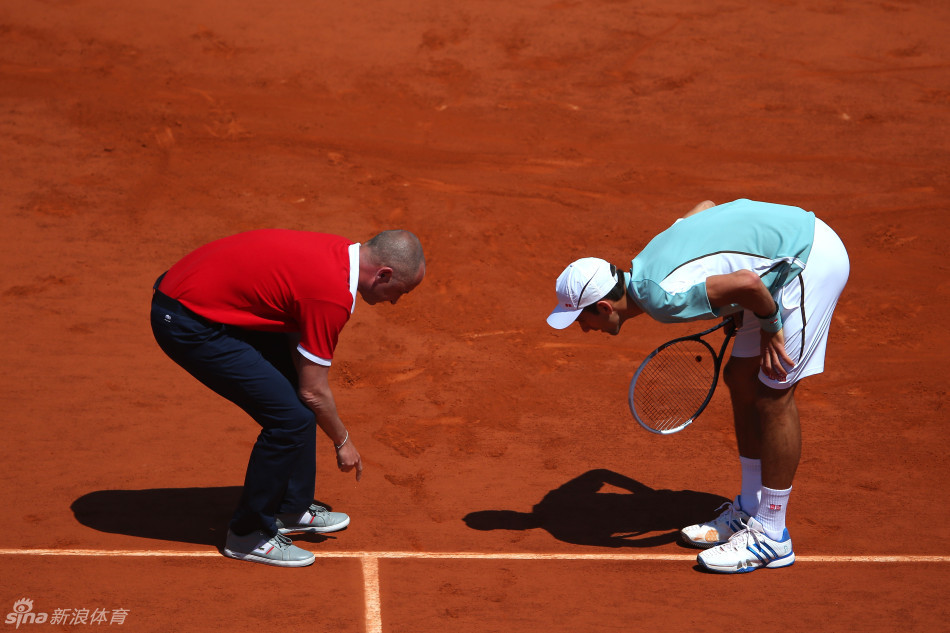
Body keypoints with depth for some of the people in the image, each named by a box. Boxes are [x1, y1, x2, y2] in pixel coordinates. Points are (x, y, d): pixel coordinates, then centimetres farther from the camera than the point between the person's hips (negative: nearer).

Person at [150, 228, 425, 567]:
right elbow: (314, 392, -13)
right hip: (188, 324, -10)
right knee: (291, 417, -10)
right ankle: (249, 534, 6)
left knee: (296, 400, 17)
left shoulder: (337, 252, 5)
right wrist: (343, 441, 5)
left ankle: (292, 509, 30)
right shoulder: (333, 295, -22)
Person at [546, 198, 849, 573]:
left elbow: (746, 282, -35)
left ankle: (771, 536, 1)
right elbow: (706, 205, 17)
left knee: (772, 396, -7)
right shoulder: (644, 264, 3)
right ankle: (749, 510, 24)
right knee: (741, 381, 13)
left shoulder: (664, 300, -25)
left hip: (812, 257, -10)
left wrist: (770, 326, -15)